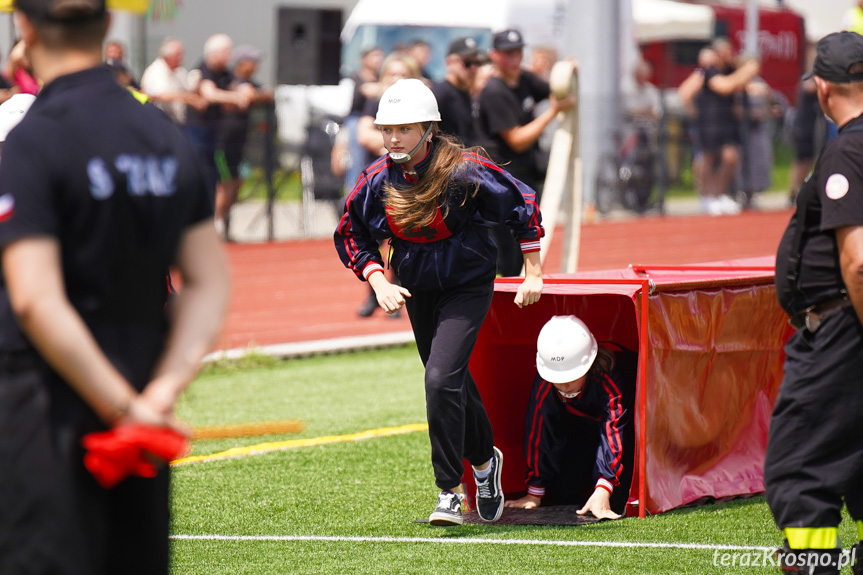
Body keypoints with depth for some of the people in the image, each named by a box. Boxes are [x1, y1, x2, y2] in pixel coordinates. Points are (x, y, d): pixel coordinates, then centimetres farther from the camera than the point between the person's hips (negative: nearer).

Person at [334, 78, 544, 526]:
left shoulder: (464, 172, -23)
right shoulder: (378, 179, -11)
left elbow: (522, 205, -9)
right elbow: (350, 234, 3)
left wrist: (533, 273, -5)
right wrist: (379, 282, -10)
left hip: (468, 287, -5)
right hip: (417, 291, 5)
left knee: (442, 378, -21)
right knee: (451, 382, 17)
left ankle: (449, 492, -14)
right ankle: (483, 460, 44)